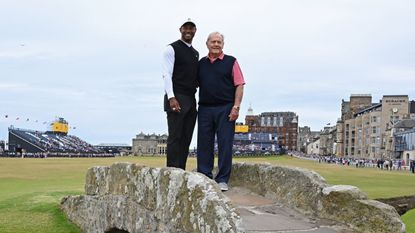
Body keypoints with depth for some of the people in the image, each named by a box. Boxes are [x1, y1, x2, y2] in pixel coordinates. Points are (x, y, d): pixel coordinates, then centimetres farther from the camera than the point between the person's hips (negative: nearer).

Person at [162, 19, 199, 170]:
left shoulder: (195, 53, 21)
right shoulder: (172, 49, -2)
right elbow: (167, 74, -10)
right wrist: (171, 98, -20)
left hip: (191, 100, 7)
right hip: (176, 99, -7)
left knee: (186, 138, 5)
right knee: (175, 137, -9)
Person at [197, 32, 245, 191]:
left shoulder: (231, 62, 5)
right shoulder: (201, 64, 15)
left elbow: (239, 85, 0)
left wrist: (236, 107, -9)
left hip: (225, 109, -3)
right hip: (205, 109, 3)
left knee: (225, 144, -3)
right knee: (204, 144, 4)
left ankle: (222, 179, 4)